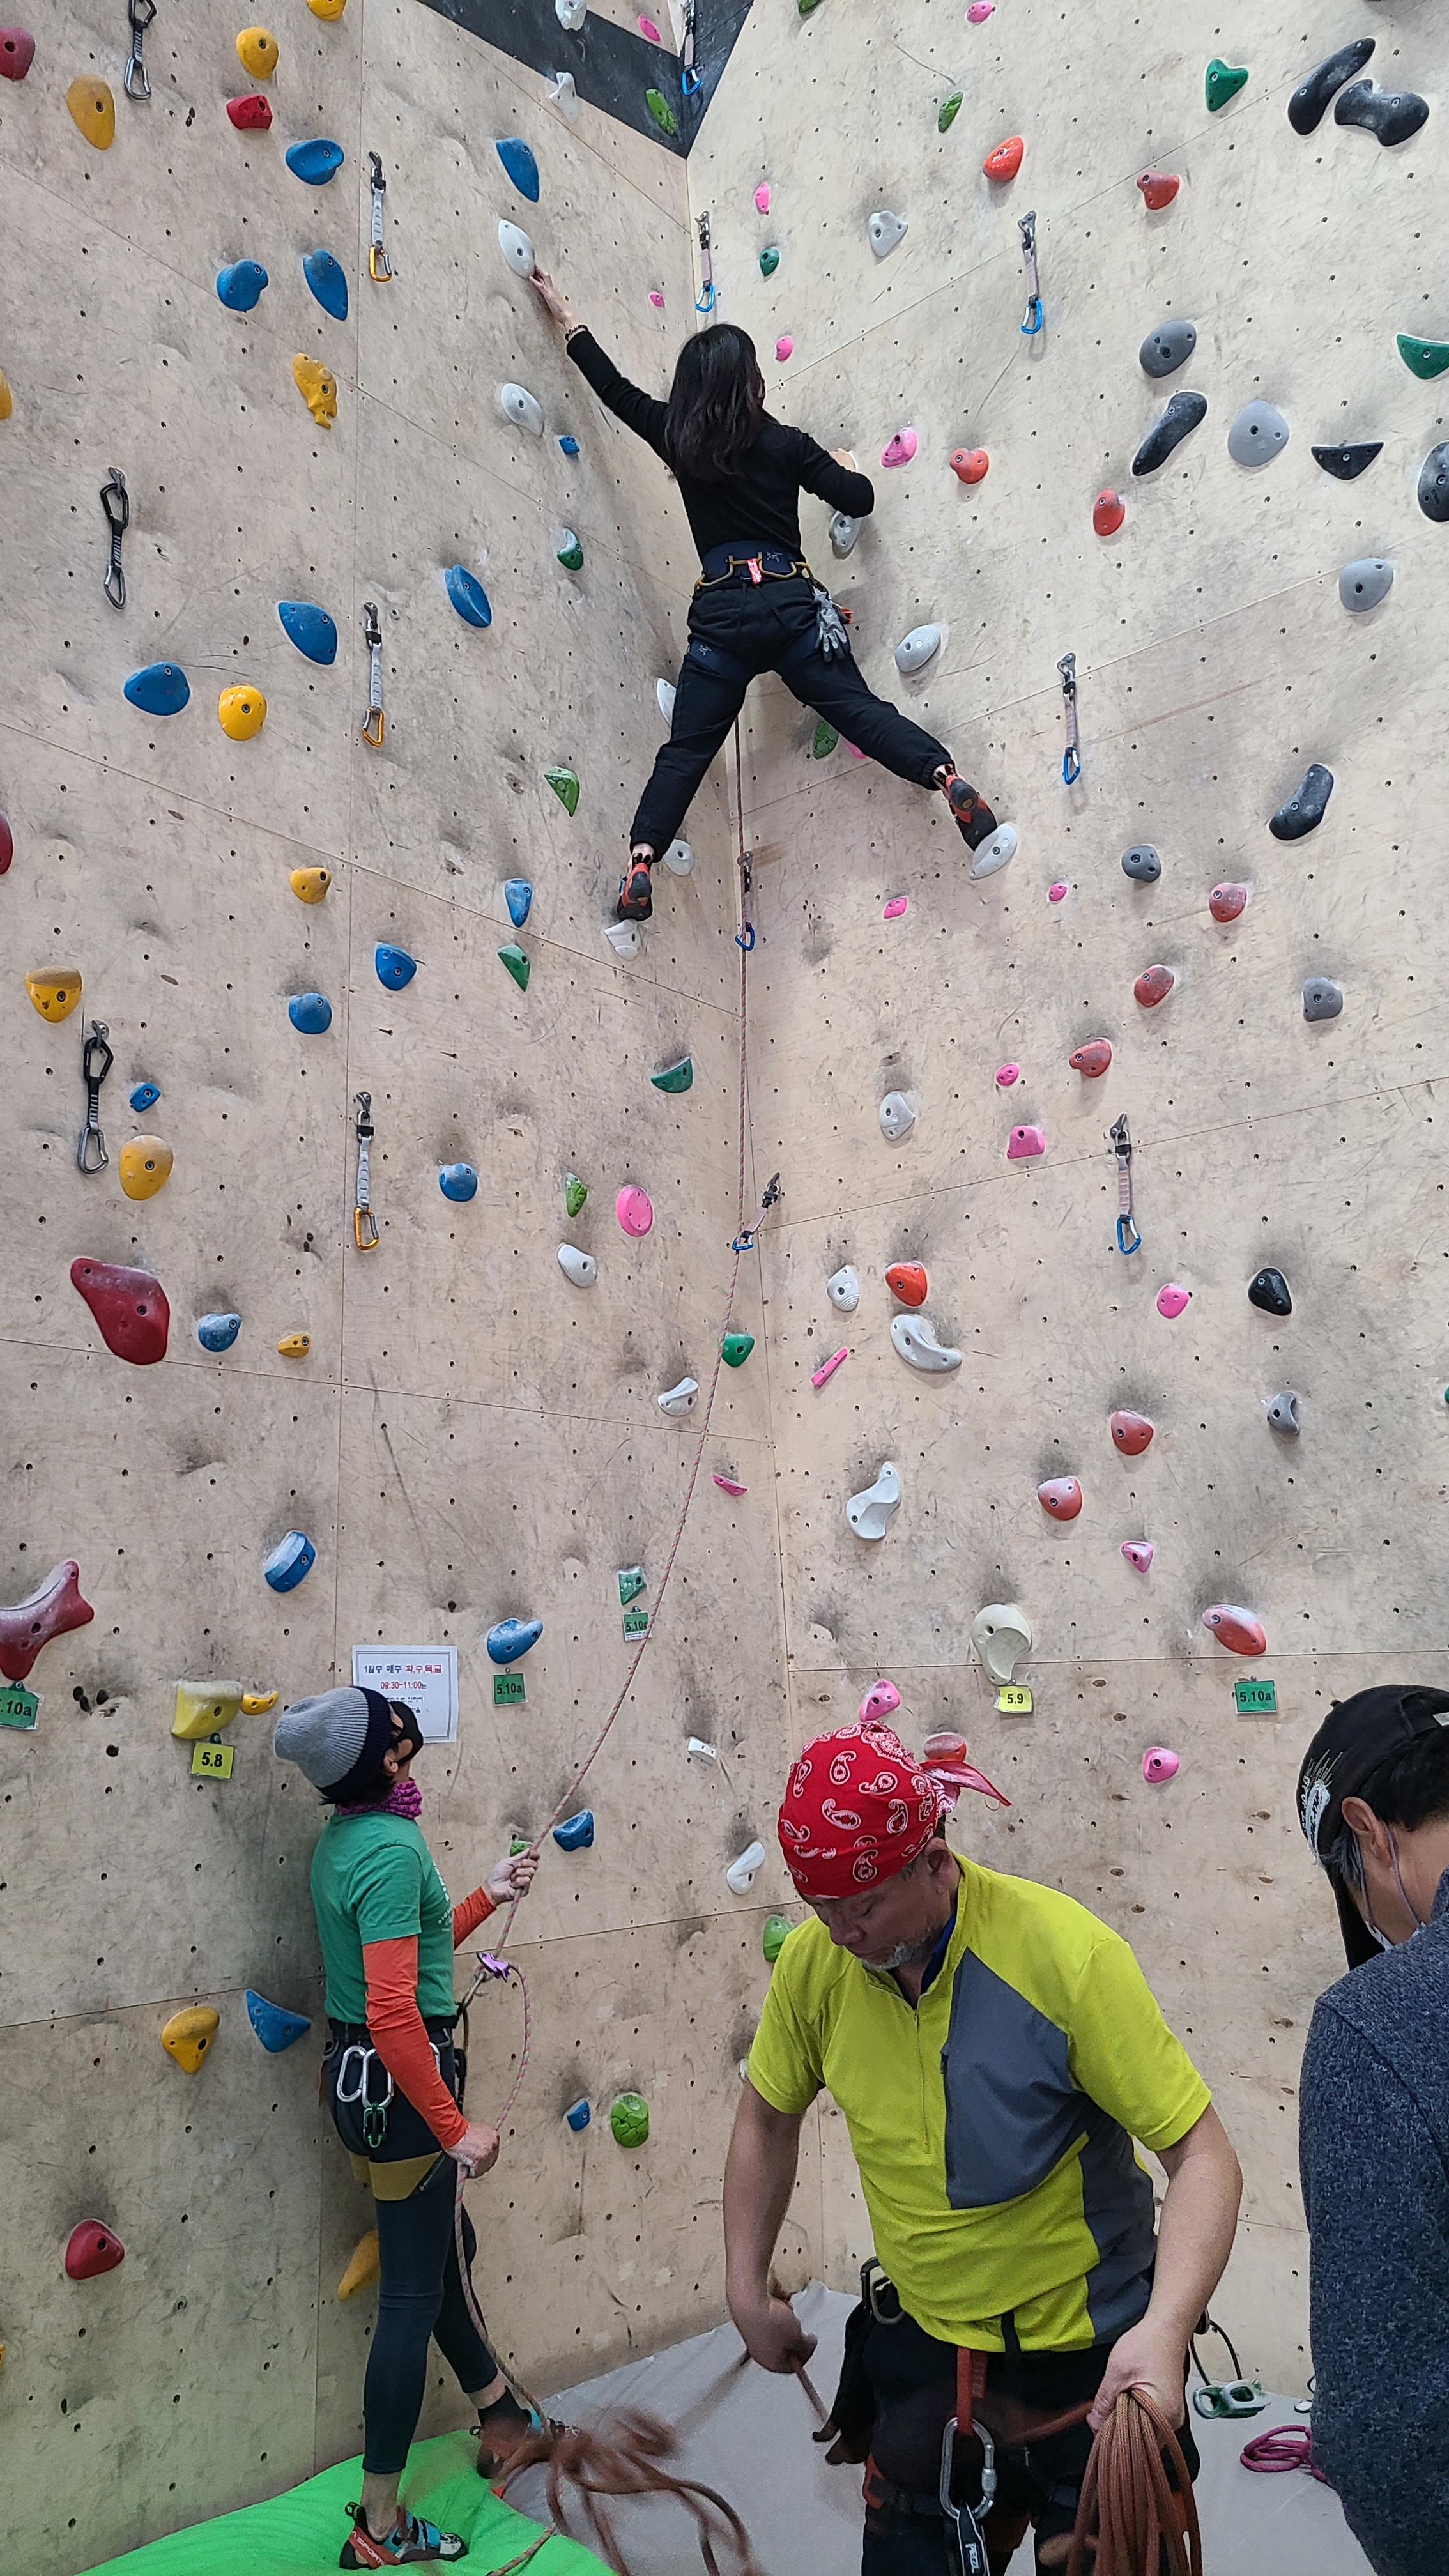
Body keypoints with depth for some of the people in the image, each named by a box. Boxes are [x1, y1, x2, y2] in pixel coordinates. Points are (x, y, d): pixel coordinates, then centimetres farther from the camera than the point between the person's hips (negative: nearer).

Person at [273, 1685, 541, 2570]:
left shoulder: (338, 1840, 6)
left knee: (447, 2249, 26)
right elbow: (394, 2013, -28)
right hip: (400, 2082, -10)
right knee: (415, 2293, 5)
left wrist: (487, 1897, 17)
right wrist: (455, 2128, -21)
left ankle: (499, 2415, 46)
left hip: (355, 2075, 10)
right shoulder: (392, 1847, -25)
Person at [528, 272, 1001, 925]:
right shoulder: (785, 445, 1)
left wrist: (564, 315, 34)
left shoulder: (675, 438, 7)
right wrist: (843, 465, 27)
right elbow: (858, 500, 3)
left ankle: (640, 864, -7)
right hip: (792, 604, -1)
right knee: (860, 710, -1)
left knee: (687, 749, 5)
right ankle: (948, 779, -20)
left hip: (721, 615, 1)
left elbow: (613, 386, 20)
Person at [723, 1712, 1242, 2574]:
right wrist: (749, 2293, 4)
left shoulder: (1066, 1954, -28)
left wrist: (1163, 2329, -37)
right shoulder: (816, 1961, -15)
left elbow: (1205, 2157, -24)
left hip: (1084, 2363, -3)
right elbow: (768, 2119, 4)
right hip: (917, 2343, 4)